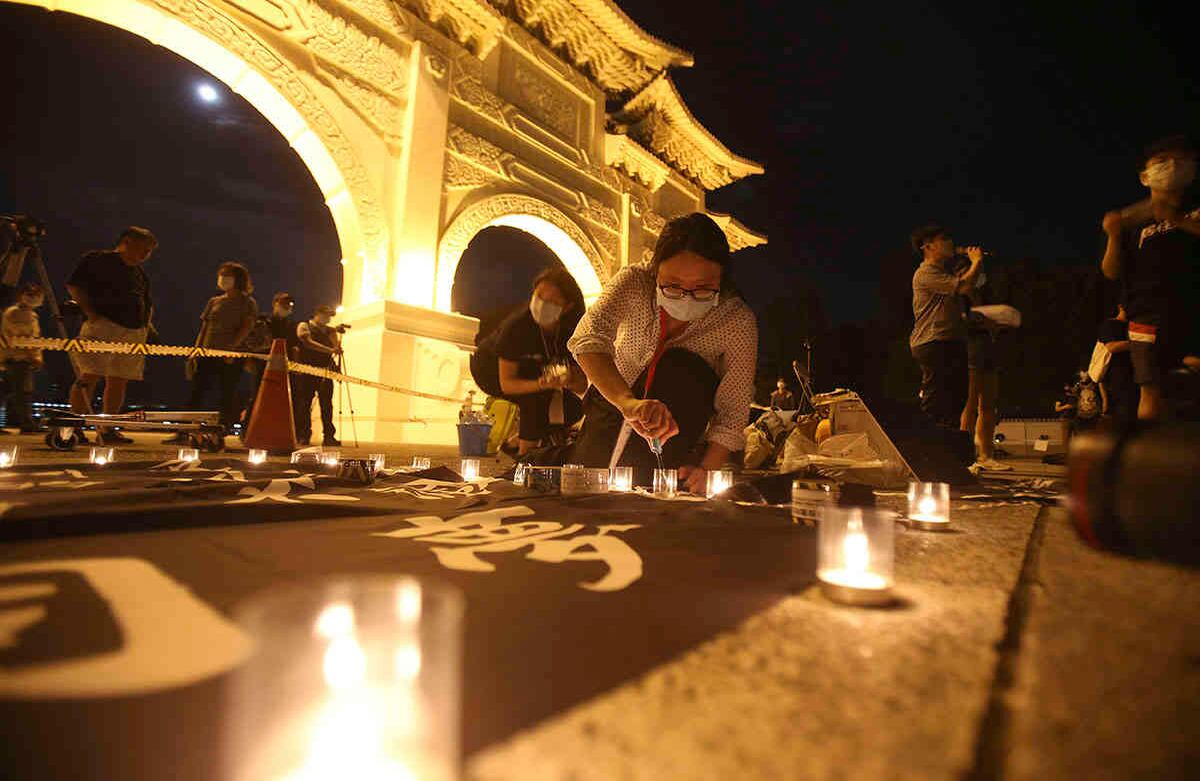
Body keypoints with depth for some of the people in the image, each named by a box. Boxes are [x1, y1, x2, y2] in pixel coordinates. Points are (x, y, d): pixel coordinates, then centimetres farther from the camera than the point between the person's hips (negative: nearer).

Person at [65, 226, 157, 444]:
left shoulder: (139, 273, 25)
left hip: (135, 331, 7)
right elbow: (74, 285, -2)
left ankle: (107, 430, 8)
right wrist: (90, 312, -13)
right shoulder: (98, 259, 5)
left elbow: (147, 302, 31)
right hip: (103, 325, -6)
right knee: (90, 376, -13)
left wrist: (147, 322, 13)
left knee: (119, 381, 4)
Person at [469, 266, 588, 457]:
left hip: (534, 373, 5)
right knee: (538, 396, -32)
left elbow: (582, 385, -19)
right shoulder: (517, 325, -33)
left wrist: (568, 381, -43)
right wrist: (541, 384, -48)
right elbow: (506, 383, -31)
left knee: (571, 409, -11)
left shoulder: (572, 328, -22)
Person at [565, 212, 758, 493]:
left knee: (682, 368, -30)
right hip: (613, 403, 1)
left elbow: (732, 415, -23)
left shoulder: (738, 322, -25)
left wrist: (705, 469, -40)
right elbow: (589, 338, -42)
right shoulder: (634, 284, -25)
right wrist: (628, 402, -58)